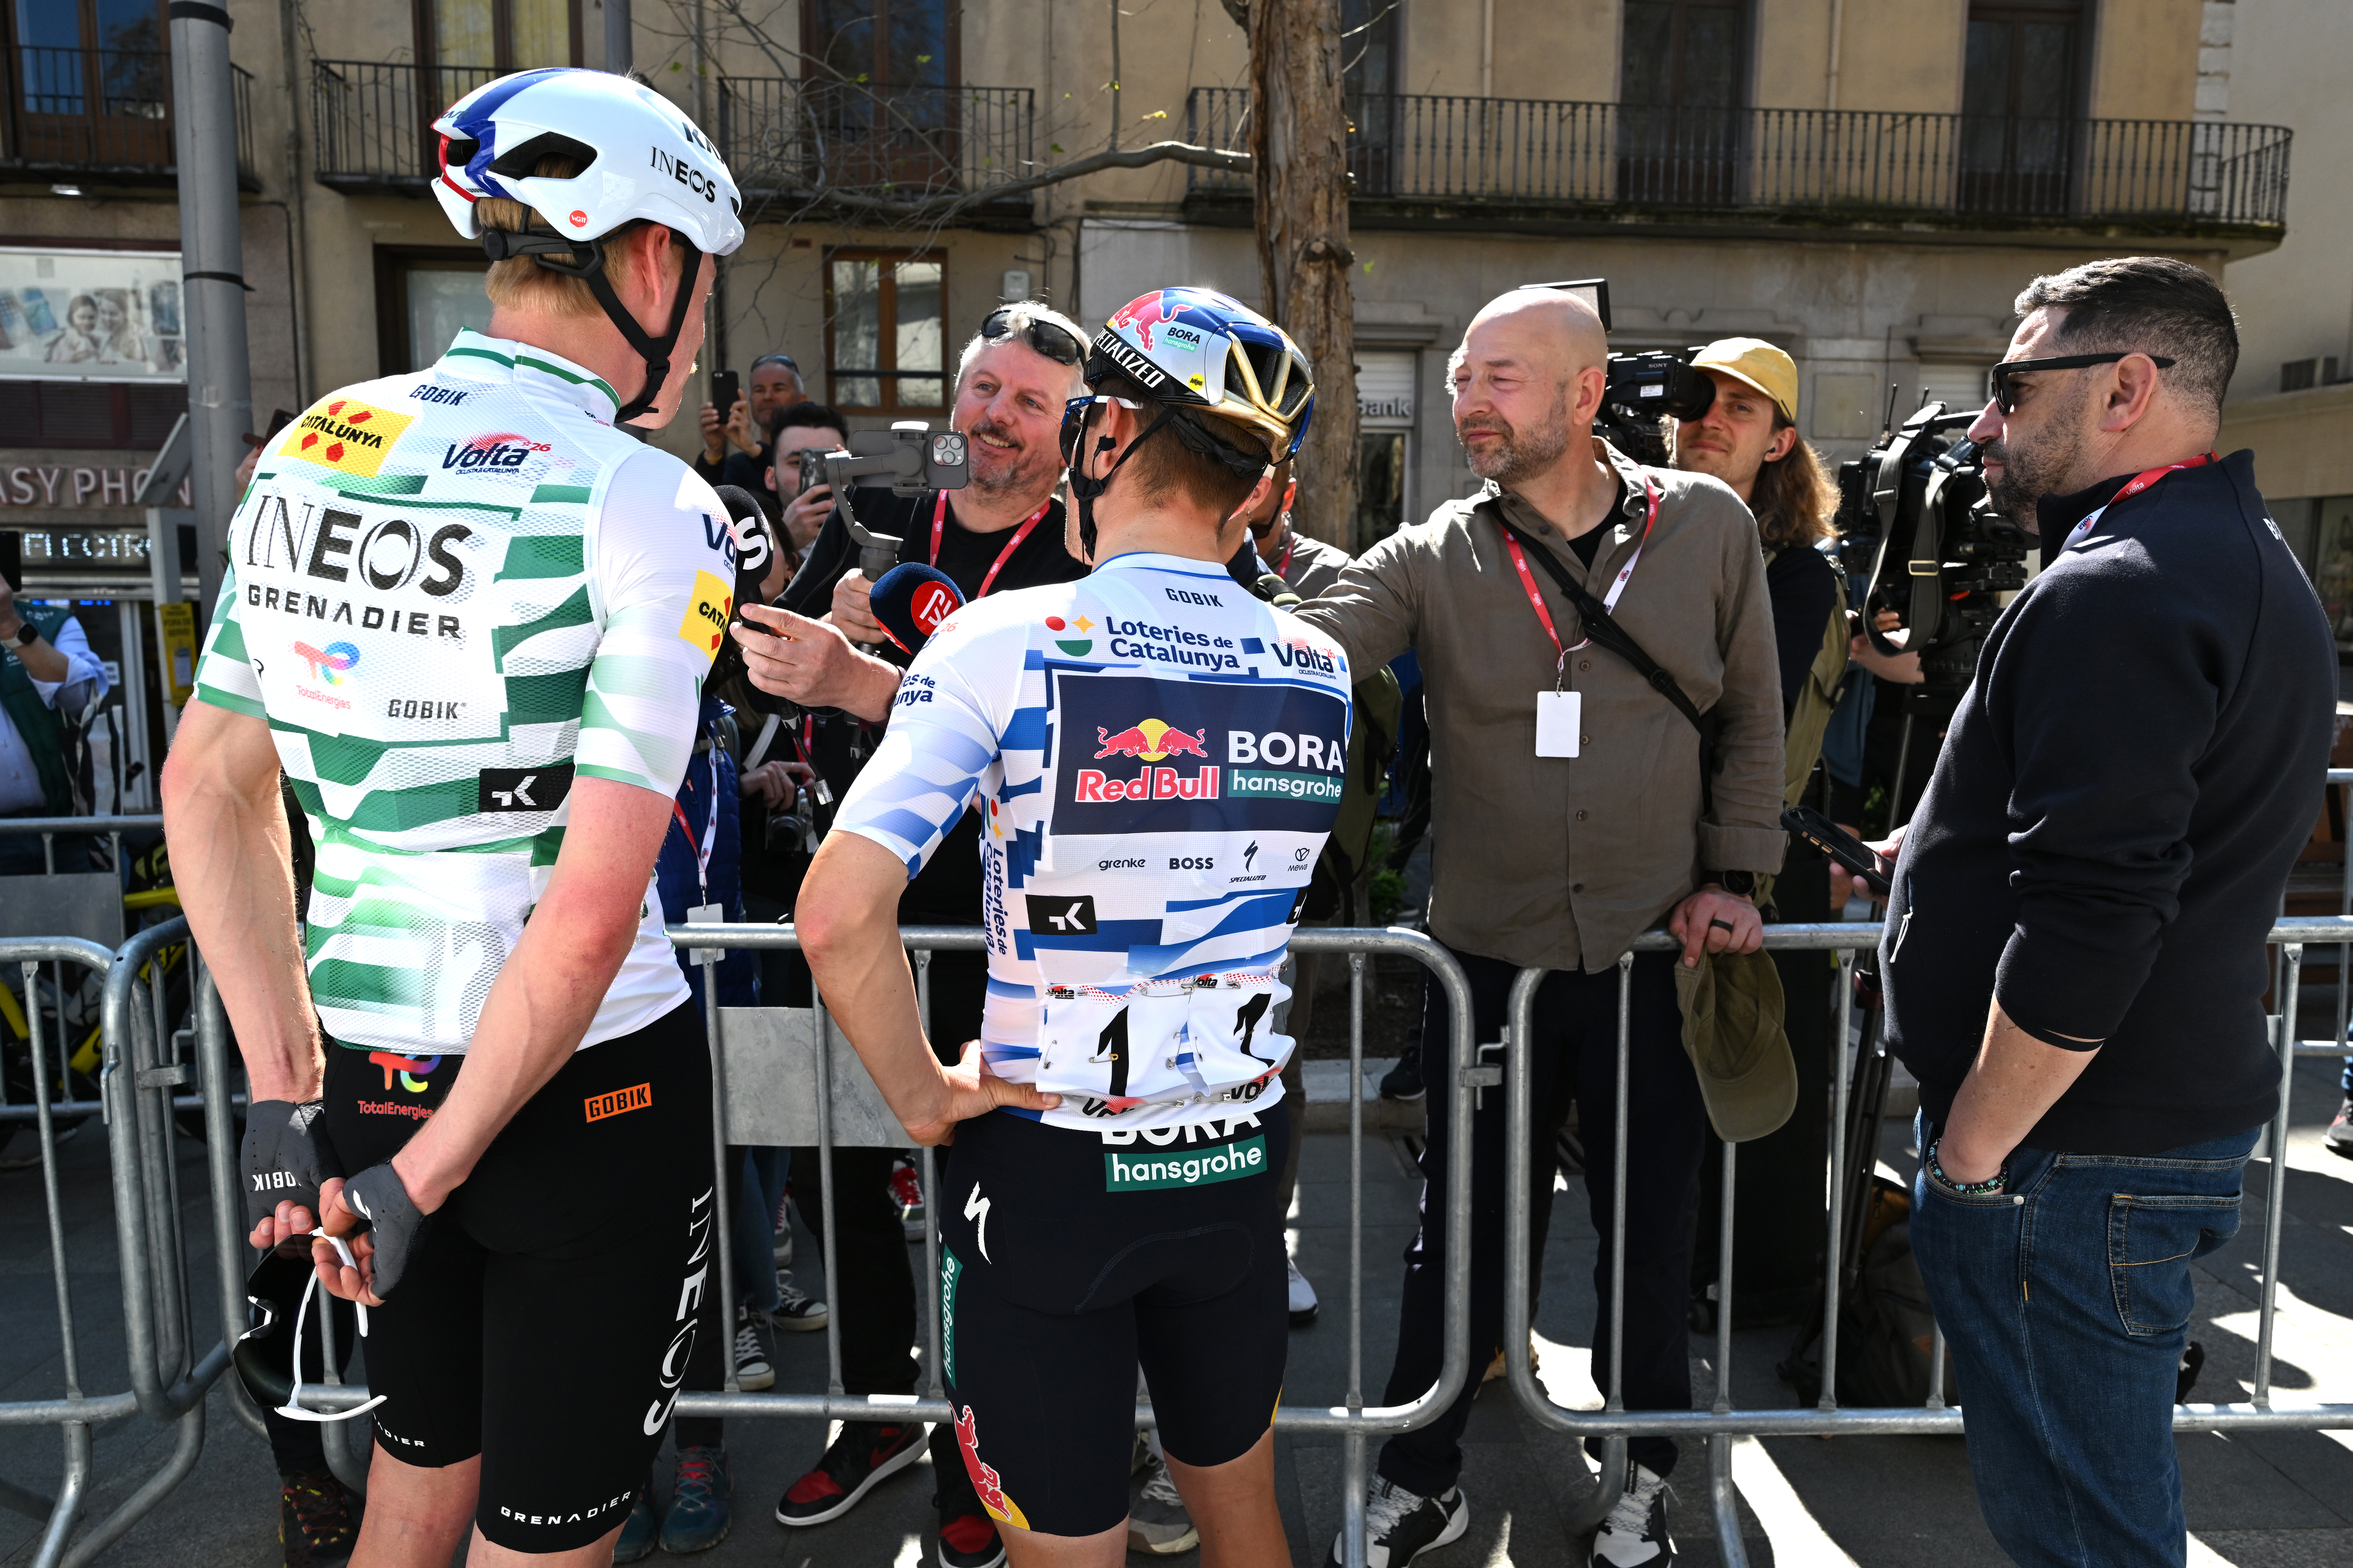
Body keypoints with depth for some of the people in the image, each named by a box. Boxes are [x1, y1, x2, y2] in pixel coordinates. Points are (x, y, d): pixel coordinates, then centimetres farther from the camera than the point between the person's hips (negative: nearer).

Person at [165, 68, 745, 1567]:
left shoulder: (308, 452, 3)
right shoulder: (646, 503, -17)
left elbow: (208, 790, 7)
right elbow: (594, 908, -24)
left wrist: (289, 1086, 9)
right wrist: (430, 1172, -12)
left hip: (366, 1063, 6)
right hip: (579, 1086, -6)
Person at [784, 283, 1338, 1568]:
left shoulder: (1003, 642, -18)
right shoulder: (1322, 676, -3)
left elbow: (839, 916, -25)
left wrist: (923, 1098, -8)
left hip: (1044, 1163, -4)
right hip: (1238, 1160, 5)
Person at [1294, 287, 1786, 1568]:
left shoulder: (1706, 527, -2)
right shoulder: (1432, 560, -6)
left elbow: (1753, 717, 6)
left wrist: (1735, 873, 0)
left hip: (1656, 953, 1)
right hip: (1488, 958, 0)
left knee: (1650, 1225, 16)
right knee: (1458, 1229, 12)